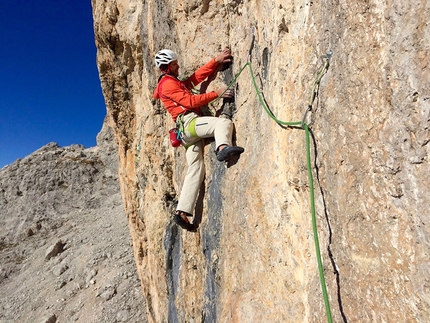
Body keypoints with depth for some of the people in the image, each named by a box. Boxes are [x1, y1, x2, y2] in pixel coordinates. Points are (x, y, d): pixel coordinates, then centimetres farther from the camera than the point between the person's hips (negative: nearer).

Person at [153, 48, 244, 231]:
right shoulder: (167, 84, 1)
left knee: (195, 170, 1)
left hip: (189, 131, 9)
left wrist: (216, 61, 19)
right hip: (188, 122, -9)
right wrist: (216, 93, -7)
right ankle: (223, 148, -57)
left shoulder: (177, 83, 31)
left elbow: (199, 75, 27)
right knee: (224, 122, -26)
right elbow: (191, 101, -9)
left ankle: (182, 212, 0)